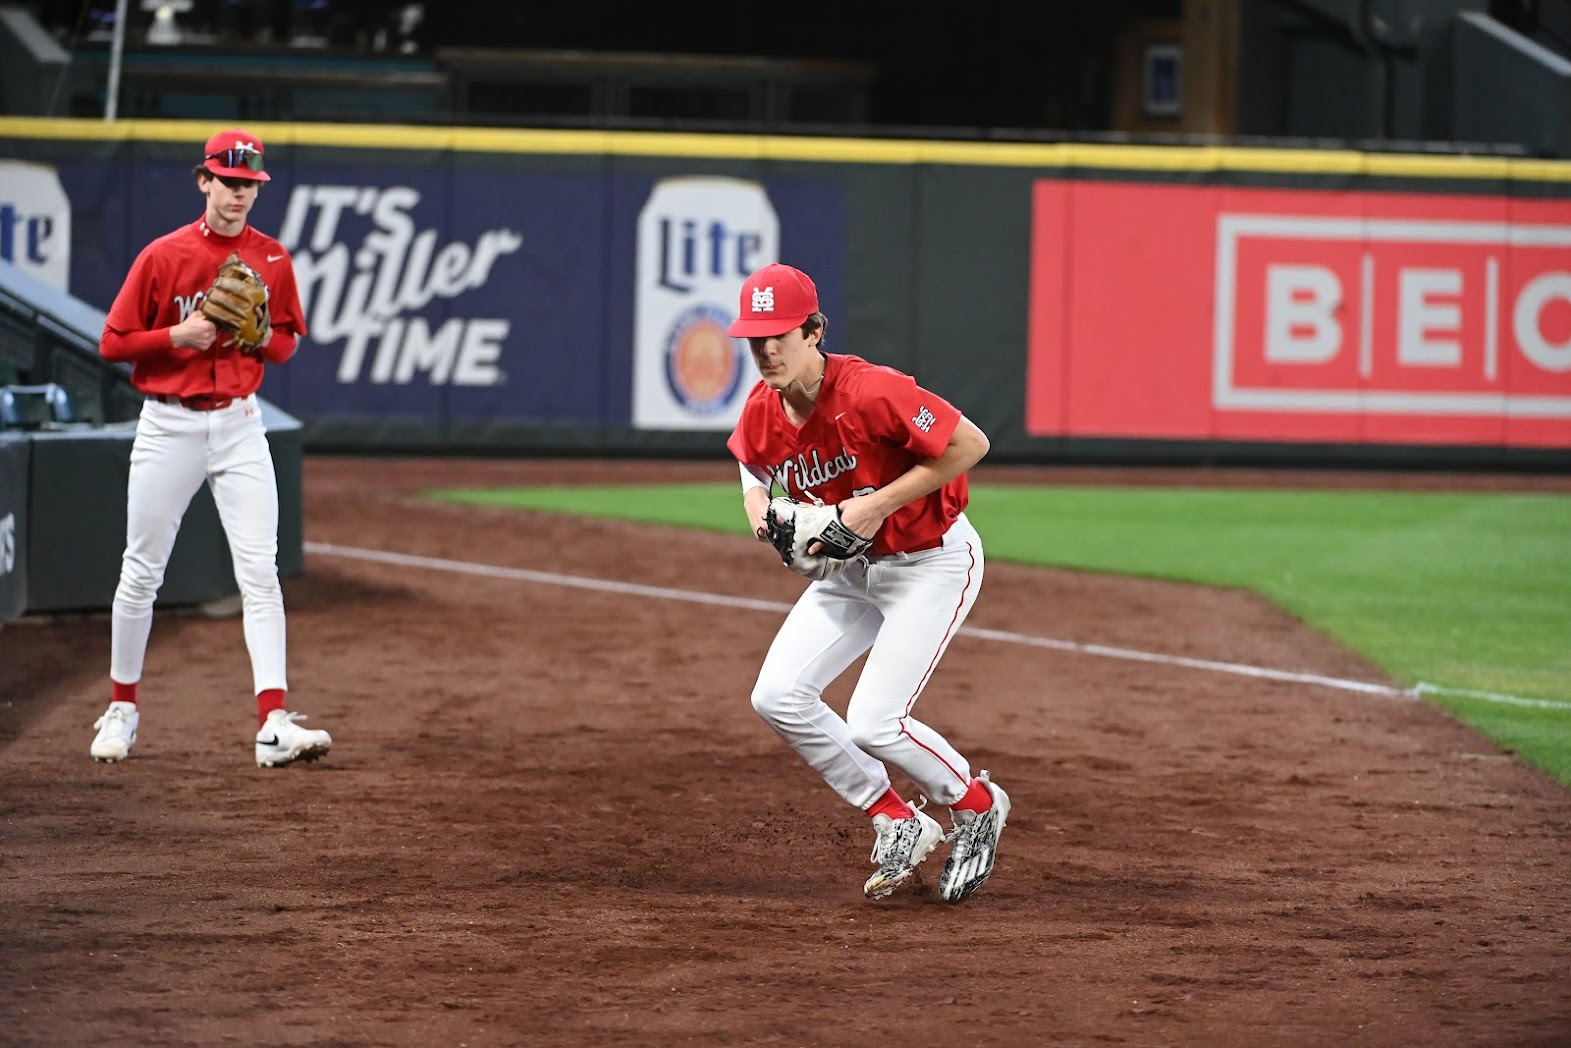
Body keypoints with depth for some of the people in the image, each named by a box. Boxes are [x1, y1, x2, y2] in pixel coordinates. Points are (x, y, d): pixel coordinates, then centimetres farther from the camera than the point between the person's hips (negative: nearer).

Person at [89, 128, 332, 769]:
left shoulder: (272, 260, 3)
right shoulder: (162, 257, -6)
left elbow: (288, 342, 13)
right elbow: (113, 343, -3)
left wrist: (263, 336, -9)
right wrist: (177, 336, -18)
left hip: (239, 426, 1)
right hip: (169, 425, -1)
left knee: (260, 571, -11)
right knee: (141, 572, 7)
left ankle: (274, 724, -19)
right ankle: (121, 709, 25)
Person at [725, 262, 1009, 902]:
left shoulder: (870, 393, -29)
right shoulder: (762, 413, -8)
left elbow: (971, 444, -25)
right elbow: (756, 478, 15)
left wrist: (881, 504, -26)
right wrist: (763, 518, -9)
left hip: (935, 560, -7)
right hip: (853, 567, 7)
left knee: (873, 723, -15)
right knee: (777, 697, -6)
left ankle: (977, 805, 15)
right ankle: (899, 824, 9)